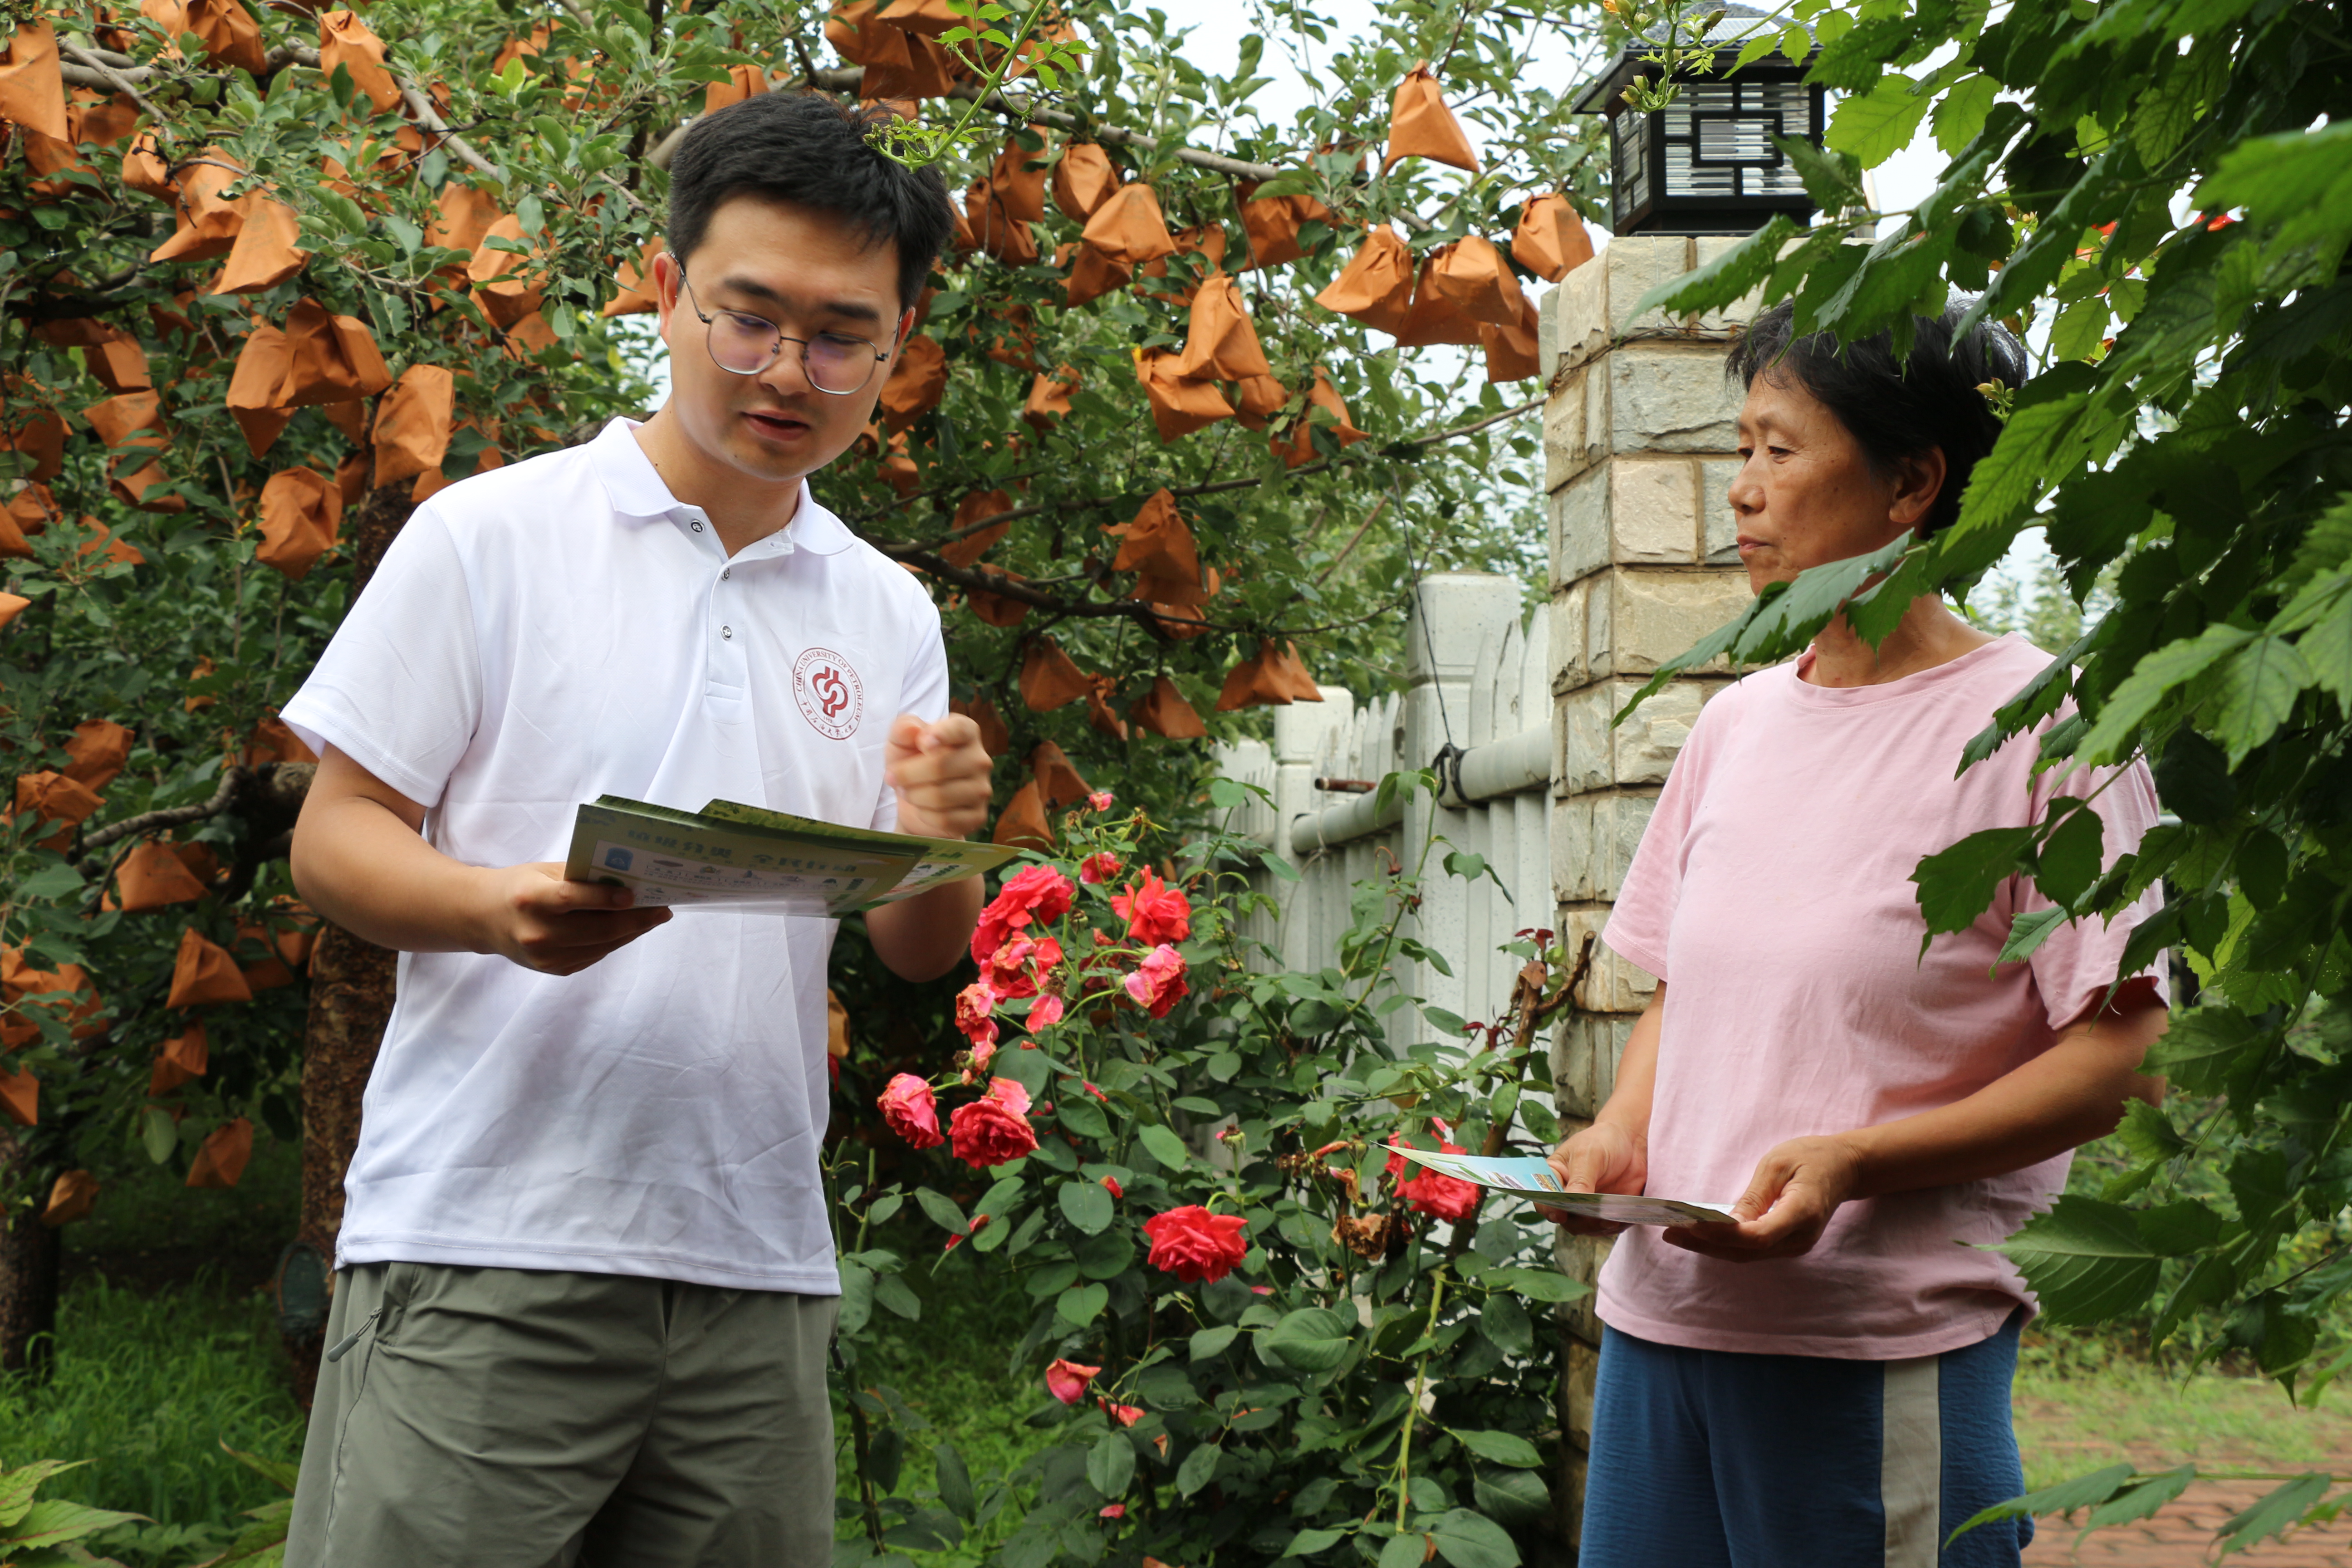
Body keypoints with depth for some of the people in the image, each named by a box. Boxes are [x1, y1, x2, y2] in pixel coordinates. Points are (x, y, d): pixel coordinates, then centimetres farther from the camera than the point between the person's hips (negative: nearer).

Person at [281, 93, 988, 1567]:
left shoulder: (890, 615, 12)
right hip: (486, 1246, -4)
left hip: (758, 1267, 4)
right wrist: (502, 909, -21)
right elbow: (335, 837, -1)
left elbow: (921, 951, 13)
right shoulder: (490, 537, 0)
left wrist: (942, 840, -10)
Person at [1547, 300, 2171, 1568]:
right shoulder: (1737, 722, 13)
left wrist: (1850, 1162, -20)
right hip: (1662, 1312, 6)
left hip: (1887, 1350, -6)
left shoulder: (2042, 725, -7)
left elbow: (2119, 1054, -11)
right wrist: (1619, 1134, 0)